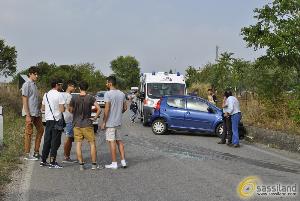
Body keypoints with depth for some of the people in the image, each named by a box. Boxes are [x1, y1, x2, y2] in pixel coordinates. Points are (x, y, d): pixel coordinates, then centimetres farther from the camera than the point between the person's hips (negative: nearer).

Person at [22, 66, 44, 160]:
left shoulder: (34, 84, 15)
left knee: (40, 130, 11)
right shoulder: (26, 85, -10)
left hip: (36, 113, 9)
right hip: (30, 113, -9)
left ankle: (36, 152, 18)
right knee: (29, 133, -2)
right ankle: (27, 154, 6)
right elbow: (24, 100, -14)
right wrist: (28, 115, -18)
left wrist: (39, 112, 15)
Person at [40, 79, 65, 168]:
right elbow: (62, 109, -15)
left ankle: (43, 161, 16)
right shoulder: (59, 95, -11)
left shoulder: (46, 95, 11)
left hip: (48, 120, 7)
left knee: (47, 140, 12)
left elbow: (43, 108, 18)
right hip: (56, 120, -7)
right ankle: (52, 162, -1)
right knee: (55, 142, -1)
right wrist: (63, 107, 6)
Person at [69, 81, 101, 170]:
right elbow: (99, 109, -15)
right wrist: (95, 118, -3)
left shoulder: (74, 98, -4)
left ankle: (81, 165, 6)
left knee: (78, 144, 5)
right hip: (87, 124, -1)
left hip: (77, 124, 1)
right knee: (92, 144, 8)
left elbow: (71, 110, 4)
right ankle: (94, 164, 9)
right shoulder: (90, 98, -7)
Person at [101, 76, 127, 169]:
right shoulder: (122, 94, 8)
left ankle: (114, 163, 2)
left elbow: (107, 109, -17)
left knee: (112, 142, -2)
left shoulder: (108, 94, -13)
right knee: (119, 141, 13)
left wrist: (103, 122, -12)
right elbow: (125, 108, 13)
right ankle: (123, 161, 13)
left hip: (110, 122, -7)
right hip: (119, 122, 7)